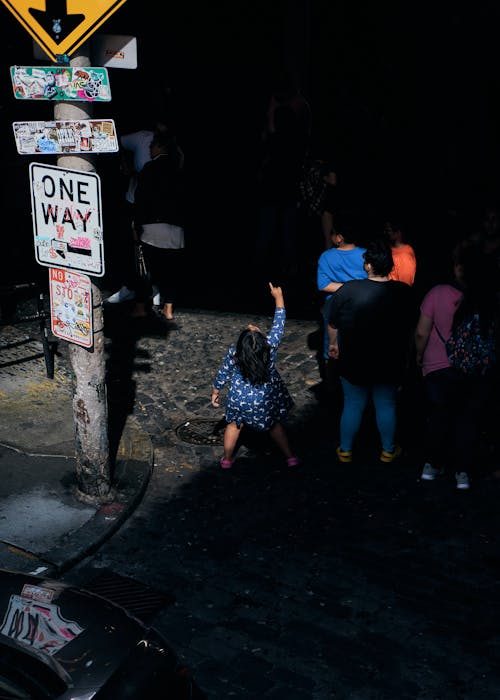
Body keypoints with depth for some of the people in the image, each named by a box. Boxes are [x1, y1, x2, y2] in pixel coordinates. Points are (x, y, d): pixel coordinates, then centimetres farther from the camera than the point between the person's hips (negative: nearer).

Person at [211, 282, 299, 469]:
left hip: (240, 399, 0)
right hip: (267, 399, 0)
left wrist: (215, 392, 8)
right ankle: (290, 457, 31)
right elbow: (279, 324, -13)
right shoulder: (271, 345, -28)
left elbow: (223, 374, -9)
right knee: (275, 424, 24)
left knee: (235, 424, 24)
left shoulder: (233, 352, -25)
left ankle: (227, 459, 37)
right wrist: (278, 297, -3)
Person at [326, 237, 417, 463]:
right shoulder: (404, 292, -13)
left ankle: (345, 450, 31)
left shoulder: (347, 290, -20)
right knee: (387, 406, 18)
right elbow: (410, 327, 2)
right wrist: (404, 355, 18)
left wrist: (333, 343, 13)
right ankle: (388, 451, 35)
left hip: (353, 362, -1)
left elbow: (332, 324, -6)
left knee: (352, 406, 16)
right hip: (389, 365, 1)